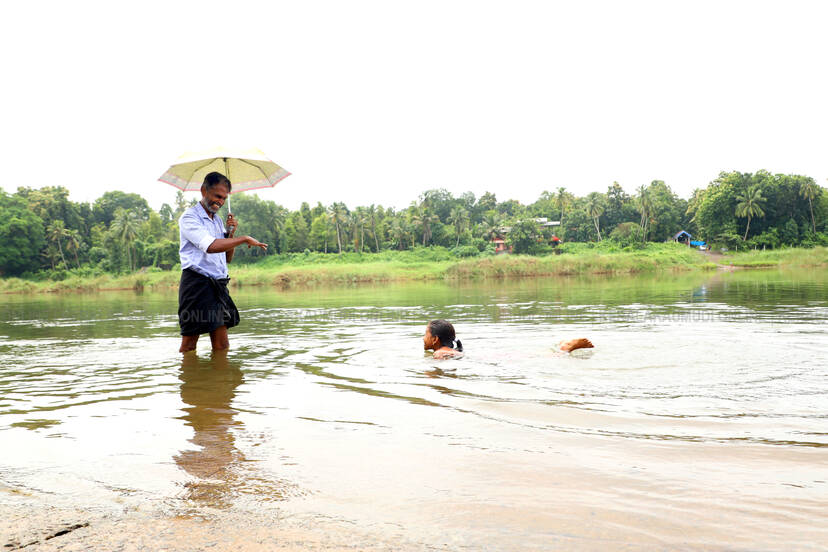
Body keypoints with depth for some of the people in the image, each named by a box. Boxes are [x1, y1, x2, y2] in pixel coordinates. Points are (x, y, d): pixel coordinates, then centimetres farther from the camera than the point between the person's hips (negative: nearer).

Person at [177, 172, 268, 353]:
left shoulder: (218, 220, 19)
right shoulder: (189, 217, -6)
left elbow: (227, 258, 21)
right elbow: (210, 246, -24)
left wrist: (230, 233, 5)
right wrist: (244, 239, -20)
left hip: (218, 284, 7)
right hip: (197, 283, -7)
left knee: (222, 346, 5)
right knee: (189, 344, -4)